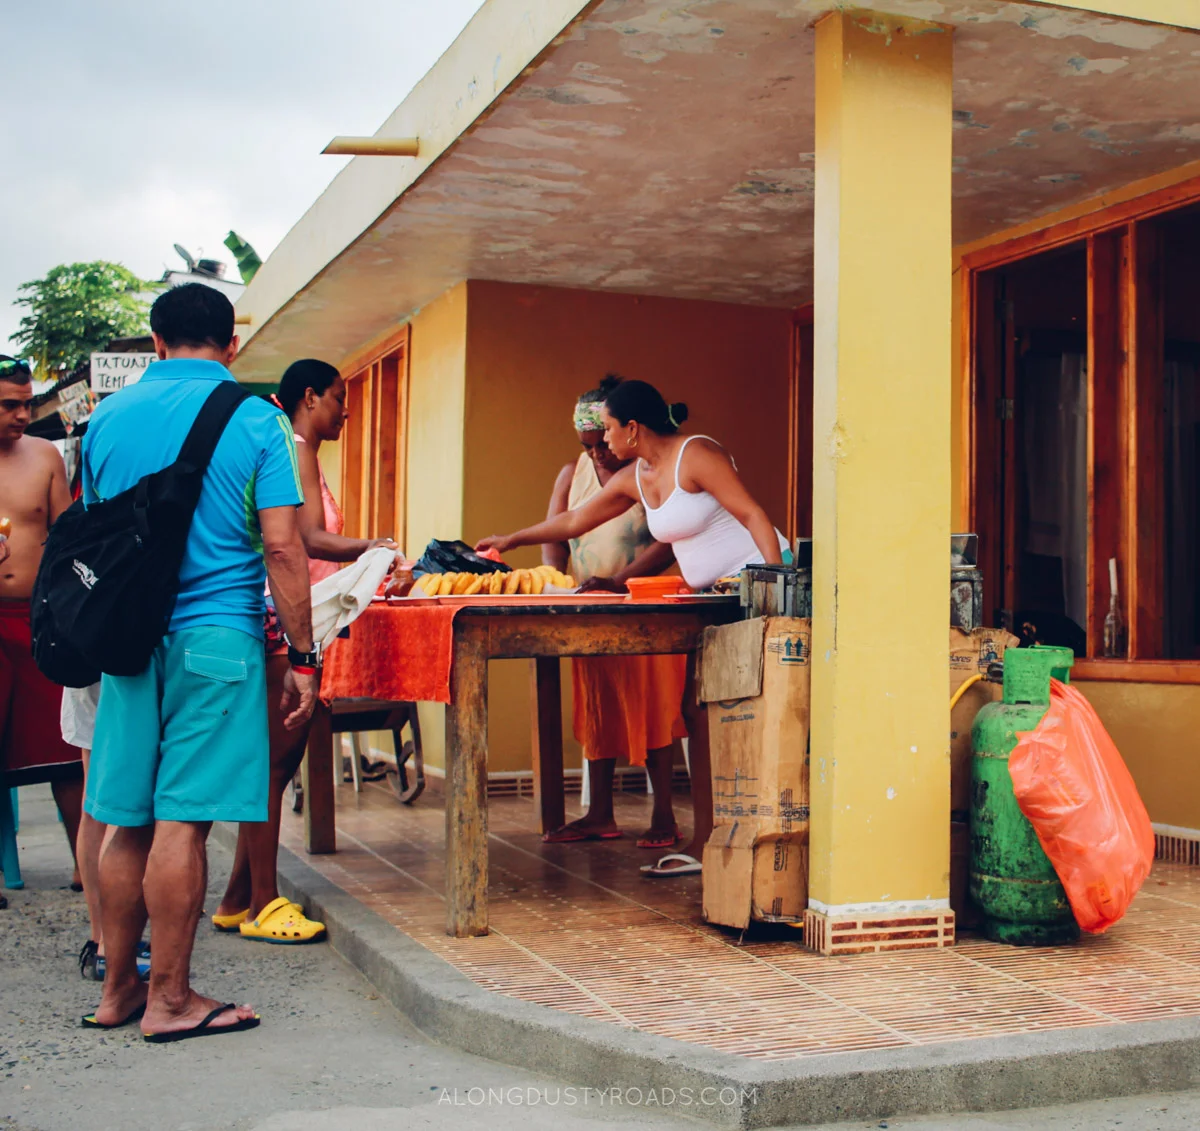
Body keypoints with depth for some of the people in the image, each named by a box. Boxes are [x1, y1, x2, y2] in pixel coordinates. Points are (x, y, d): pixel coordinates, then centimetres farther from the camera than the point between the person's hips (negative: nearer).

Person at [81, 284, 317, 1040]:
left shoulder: (108, 417, 10)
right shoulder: (256, 419, -3)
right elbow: (280, 547, -9)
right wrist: (303, 656, -4)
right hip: (216, 635, -4)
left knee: (129, 822, 11)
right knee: (183, 821, -2)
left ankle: (118, 989, 21)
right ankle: (170, 999, 6)